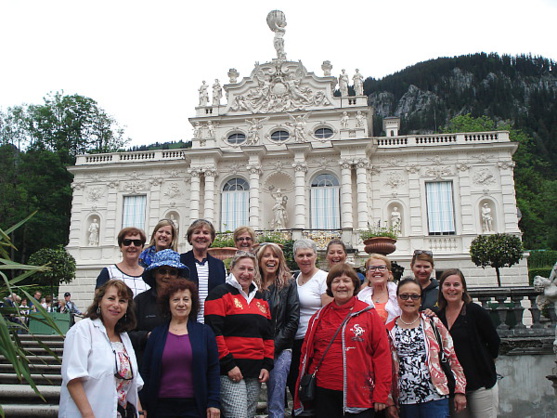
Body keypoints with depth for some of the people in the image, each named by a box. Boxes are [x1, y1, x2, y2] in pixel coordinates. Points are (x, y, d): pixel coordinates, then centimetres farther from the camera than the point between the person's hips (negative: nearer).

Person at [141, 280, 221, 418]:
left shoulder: (204, 332, 5)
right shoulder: (156, 334, 8)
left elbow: (213, 371, 3)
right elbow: (146, 372, 9)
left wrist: (214, 403, -4)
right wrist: (143, 406, 4)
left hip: (194, 406, -1)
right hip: (162, 406, 1)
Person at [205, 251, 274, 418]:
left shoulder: (260, 299, 18)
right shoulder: (220, 294, -4)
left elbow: (268, 335, 18)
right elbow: (214, 333, -13)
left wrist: (267, 365, 8)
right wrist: (228, 365, -16)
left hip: (255, 372, 7)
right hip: (230, 371, -7)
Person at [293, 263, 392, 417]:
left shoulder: (368, 314, -1)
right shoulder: (319, 317, 9)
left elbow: (382, 353, -3)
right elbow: (306, 352, 13)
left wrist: (381, 393, -5)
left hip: (359, 393, -3)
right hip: (324, 392, 3)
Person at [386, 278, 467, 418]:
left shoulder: (433, 323, 2)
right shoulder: (389, 330, 4)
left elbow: (452, 356, 3)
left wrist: (460, 390, 1)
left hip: (435, 398, -1)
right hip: (405, 402, 1)